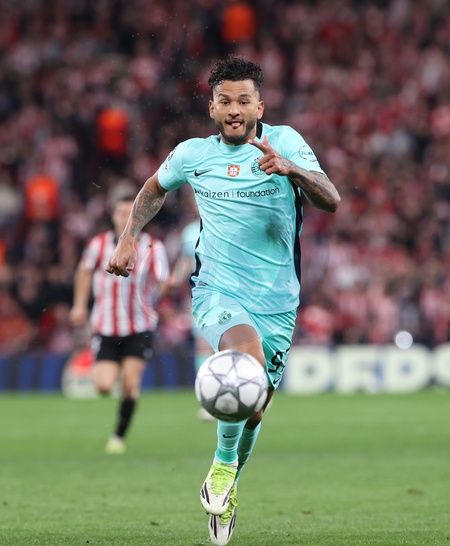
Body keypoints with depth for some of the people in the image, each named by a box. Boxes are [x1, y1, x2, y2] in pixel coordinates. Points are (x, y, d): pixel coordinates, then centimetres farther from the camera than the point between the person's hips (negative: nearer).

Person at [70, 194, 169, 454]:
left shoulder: (153, 248, -6)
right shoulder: (99, 244, -2)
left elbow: (163, 284, -8)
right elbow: (85, 270, 16)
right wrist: (80, 305, 17)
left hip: (140, 327, -1)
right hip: (106, 327, 1)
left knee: (130, 384, -9)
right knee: (104, 386, -8)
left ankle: (120, 436, 9)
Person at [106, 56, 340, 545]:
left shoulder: (284, 142, -4)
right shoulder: (192, 154, 3)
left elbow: (331, 200, -16)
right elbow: (154, 189, 24)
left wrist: (291, 168, -34)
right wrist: (127, 239, 11)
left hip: (277, 302, 2)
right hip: (217, 292, -1)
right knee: (248, 356, -32)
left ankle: (225, 489, 37)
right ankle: (222, 465, -13)